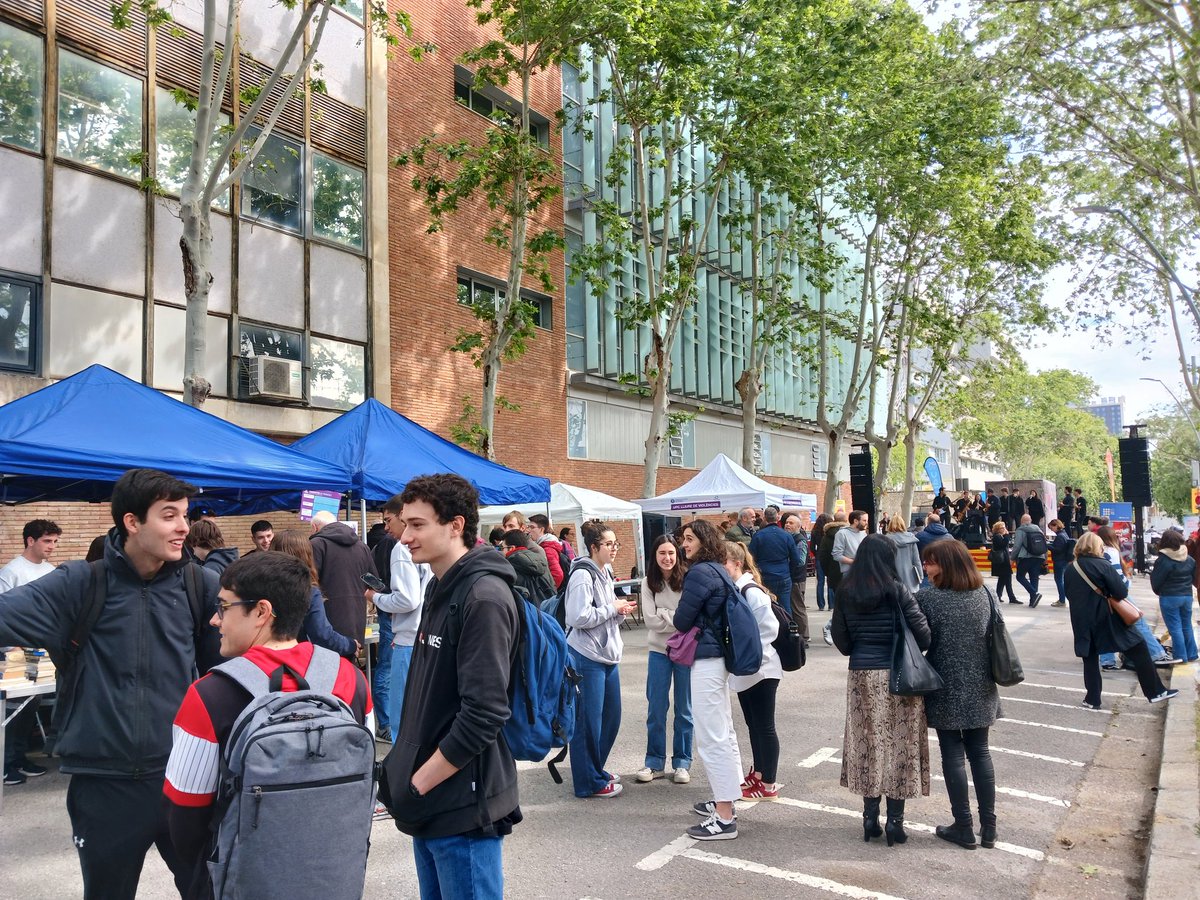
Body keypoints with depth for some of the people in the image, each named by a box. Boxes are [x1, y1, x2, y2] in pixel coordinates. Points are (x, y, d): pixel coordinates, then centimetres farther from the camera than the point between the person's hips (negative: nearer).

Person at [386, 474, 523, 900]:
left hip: (464, 808, -9)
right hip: (432, 802, 9)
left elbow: (484, 715, -24)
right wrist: (404, 770, 11)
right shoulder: (440, 588, 10)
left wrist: (417, 784, -17)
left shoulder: (484, 598, -19)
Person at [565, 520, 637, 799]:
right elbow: (578, 617, -24)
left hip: (608, 656, 9)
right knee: (588, 722, 1)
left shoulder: (605, 574, 14)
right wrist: (612, 609, -15)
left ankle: (597, 770, 33)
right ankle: (589, 782, 13)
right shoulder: (583, 575, -15)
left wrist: (621, 611, 2)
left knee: (611, 717, 16)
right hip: (587, 658, -9)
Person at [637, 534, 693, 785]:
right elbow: (650, 619, -9)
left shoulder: (687, 580, -11)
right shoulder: (649, 583, -2)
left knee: (684, 709, 9)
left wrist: (664, 616, -16)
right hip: (659, 651, 2)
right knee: (656, 709, 7)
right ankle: (654, 762, 20)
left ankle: (682, 762, 21)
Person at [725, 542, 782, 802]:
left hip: (761, 669, -8)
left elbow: (770, 630, -21)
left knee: (764, 726, 2)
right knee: (752, 724, 19)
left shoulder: (752, 592, -20)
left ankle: (768, 785, 12)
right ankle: (758, 773, 34)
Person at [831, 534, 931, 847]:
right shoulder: (896, 591, -11)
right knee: (899, 745, 7)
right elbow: (923, 634, -11)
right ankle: (895, 821, 11)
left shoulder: (845, 592, -1)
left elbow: (840, 639, 2)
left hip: (861, 675, 3)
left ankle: (870, 816, 17)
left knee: (867, 743, 12)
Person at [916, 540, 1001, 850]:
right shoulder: (983, 594, 0)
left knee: (953, 754, 5)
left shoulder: (928, 597, -16)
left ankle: (964, 827, 12)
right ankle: (988, 826, 18)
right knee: (980, 752, 13)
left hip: (946, 689, -5)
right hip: (979, 688, 5)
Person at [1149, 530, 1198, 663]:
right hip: (1187, 596, 6)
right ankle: (1191, 655, 24)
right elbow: (1194, 577, 13)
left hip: (1169, 598, -6)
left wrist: (1158, 591, 8)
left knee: (1175, 628, 1)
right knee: (1187, 626, 17)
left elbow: (1155, 582, -11)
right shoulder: (1190, 559, 4)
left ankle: (1181, 657, 3)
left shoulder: (1163, 561, -16)